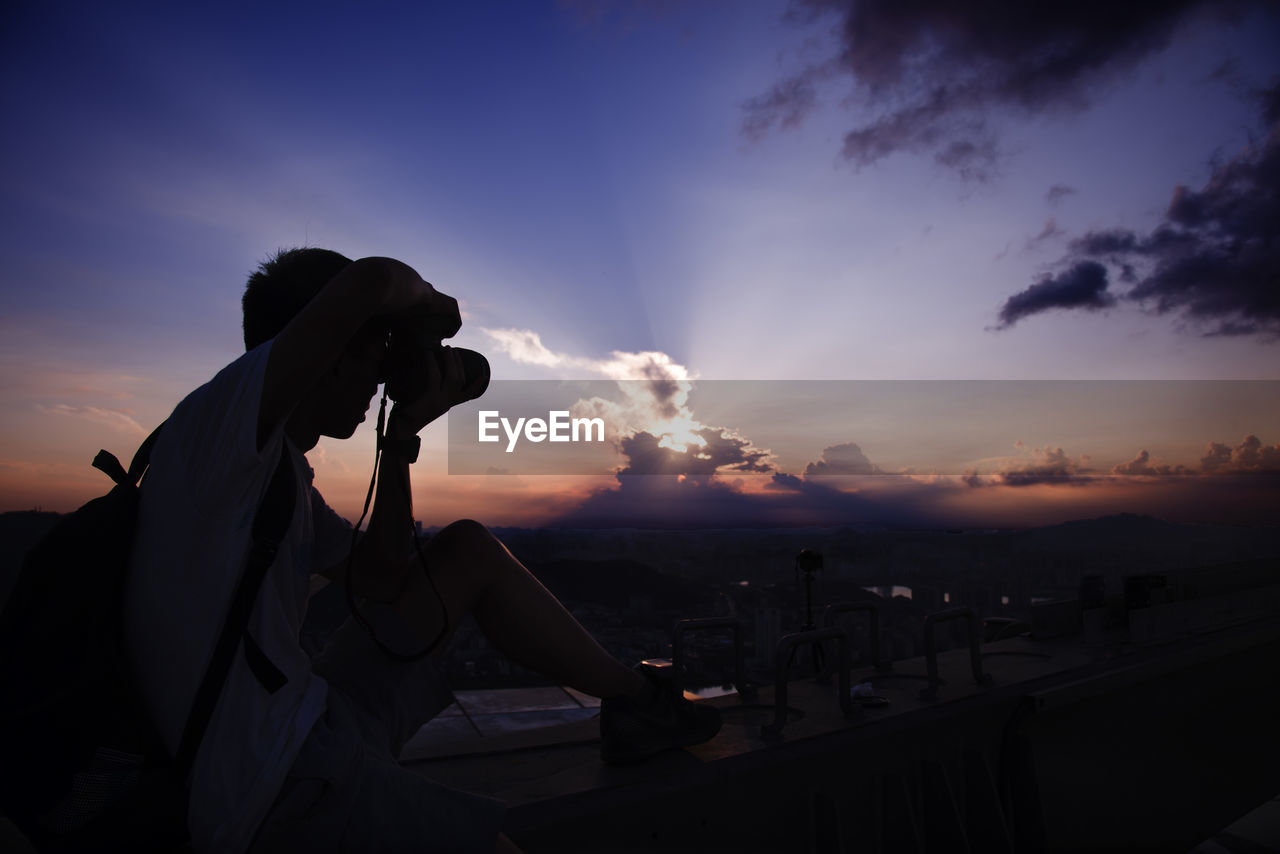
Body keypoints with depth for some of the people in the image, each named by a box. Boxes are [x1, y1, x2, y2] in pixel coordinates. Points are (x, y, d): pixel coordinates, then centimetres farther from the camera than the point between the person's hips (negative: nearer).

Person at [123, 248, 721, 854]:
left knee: (469, 549, 10)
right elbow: (369, 282, -33)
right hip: (276, 789, -9)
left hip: (310, 725, 9)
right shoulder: (211, 425, -18)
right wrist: (431, 304, -9)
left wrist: (401, 439, 5)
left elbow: (379, 580, 13)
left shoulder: (280, 467, 12)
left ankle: (634, 700, 16)